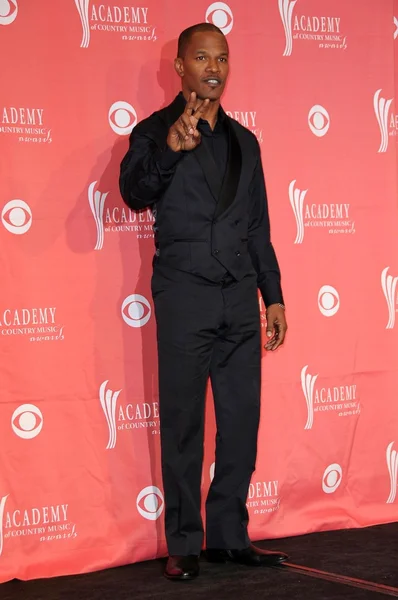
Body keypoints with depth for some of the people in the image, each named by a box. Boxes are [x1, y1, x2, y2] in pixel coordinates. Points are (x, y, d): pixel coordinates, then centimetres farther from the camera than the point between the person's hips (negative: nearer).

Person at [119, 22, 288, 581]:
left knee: (241, 420, 5)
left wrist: (273, 296, 15)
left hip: (239, 297, 5)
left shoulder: (243, 141, 17)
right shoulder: (155, 131, 2)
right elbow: (133, 192, -16)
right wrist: (171, 148, -33)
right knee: (183, 424, -2)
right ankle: (183, 545, 5)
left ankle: (229, 536, 14)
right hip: (184, 297, -5)